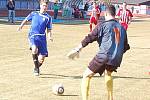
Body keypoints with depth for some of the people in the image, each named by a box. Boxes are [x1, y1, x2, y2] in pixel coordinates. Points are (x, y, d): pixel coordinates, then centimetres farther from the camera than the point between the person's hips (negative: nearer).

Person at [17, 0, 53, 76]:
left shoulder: (48, 18, 8)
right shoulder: (33, 14, 10)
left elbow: (49, 30, 9)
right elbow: (26, 19, 26)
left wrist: (49, 37, -10)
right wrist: (21, 25, 10)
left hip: (42, 37, 1)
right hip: (33, 35, -1)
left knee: (41, 59, -4)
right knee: (34, 49, -33)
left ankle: (37, 67, 33)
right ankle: (36, 68, -13)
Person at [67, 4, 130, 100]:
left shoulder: (103, 25, 0)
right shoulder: (122, 28, 16)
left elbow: (89, 38, -6)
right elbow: (125, 47, 22)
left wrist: (77, 50, -4)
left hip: (103, 57, -6)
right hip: (117, 60, 6)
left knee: (86, 76, 7)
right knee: (108, 73, 35)